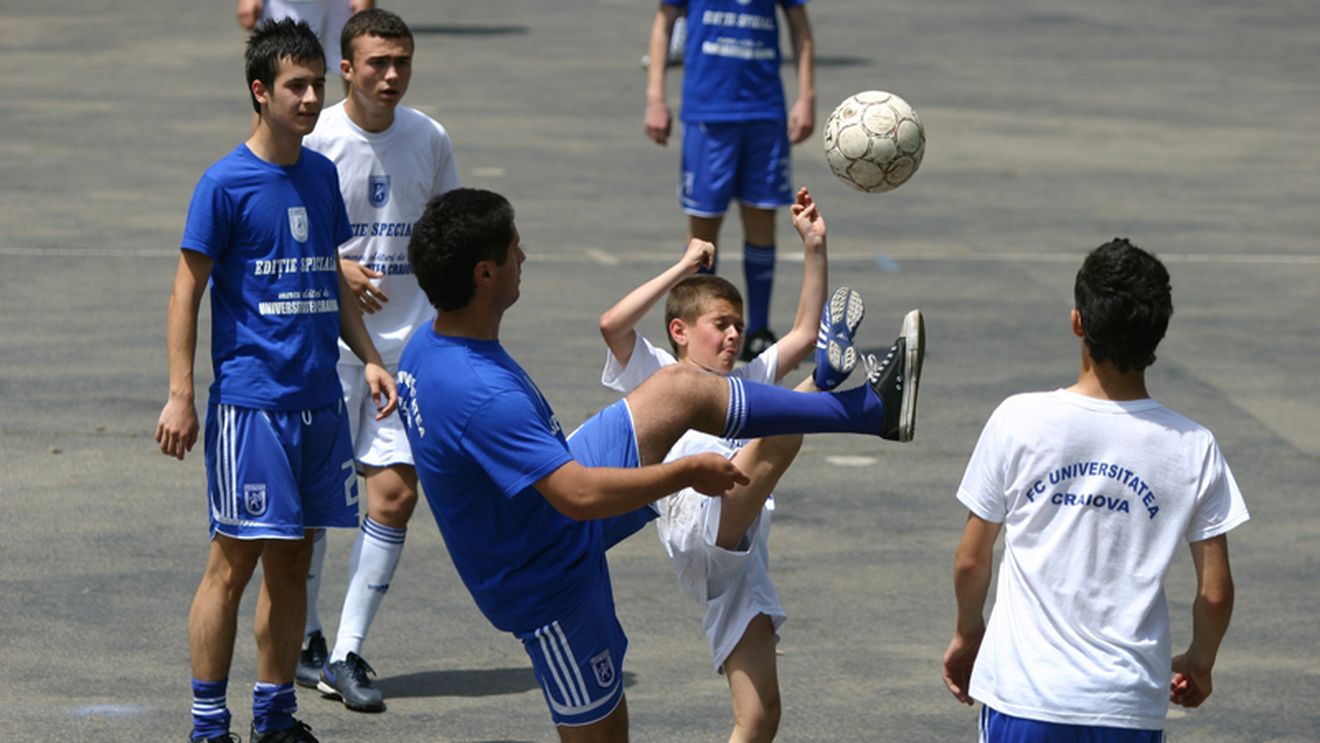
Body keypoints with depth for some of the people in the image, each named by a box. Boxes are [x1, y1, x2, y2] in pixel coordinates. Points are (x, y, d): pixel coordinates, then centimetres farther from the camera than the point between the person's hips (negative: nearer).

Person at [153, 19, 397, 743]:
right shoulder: (225, 183, -9)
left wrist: (368, 357, 13)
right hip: (250, 401, -6)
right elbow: (187, 289, -8)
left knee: (293, 561, 11)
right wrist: (180, 397, -11)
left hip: (319, 398, 6)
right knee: (233, 564, -4)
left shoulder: (321, 173, 11)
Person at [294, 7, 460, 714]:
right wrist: (336, 269, -16)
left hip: (409, 344, 3)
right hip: (326, 343, -3)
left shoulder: (430, 139, 4)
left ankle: (348, 653, 1)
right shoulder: (314, 139, -8)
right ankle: (302, 640, 23)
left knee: (395, 492, -5)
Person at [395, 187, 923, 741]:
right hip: (551, 582, -9)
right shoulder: (482, 395, -38)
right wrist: (689, 472, -26)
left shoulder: (427, 346, -8)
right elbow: (579, 496, -39)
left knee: (681, 389, 8)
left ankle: (873, 408, 18)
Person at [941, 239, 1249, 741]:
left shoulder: (1019, 420, -8)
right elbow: (1215, 593, 0)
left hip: (1023, 698, 0)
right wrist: (1199, 664, 20)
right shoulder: (1193, 449, -6)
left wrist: (967, 633, 21)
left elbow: (971, 561, 2)